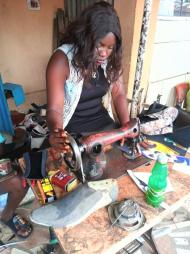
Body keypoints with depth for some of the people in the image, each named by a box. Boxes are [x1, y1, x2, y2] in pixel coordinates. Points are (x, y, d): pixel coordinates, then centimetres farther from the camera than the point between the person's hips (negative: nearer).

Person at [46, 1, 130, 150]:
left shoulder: (111, 58, -6)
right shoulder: (62, 59, -20)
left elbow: (119, 94, -2)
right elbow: (54, 108, -22)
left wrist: (127, 127, -15)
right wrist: (56, 132, -43)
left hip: (102, 120, 5)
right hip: (73, 127, -4)